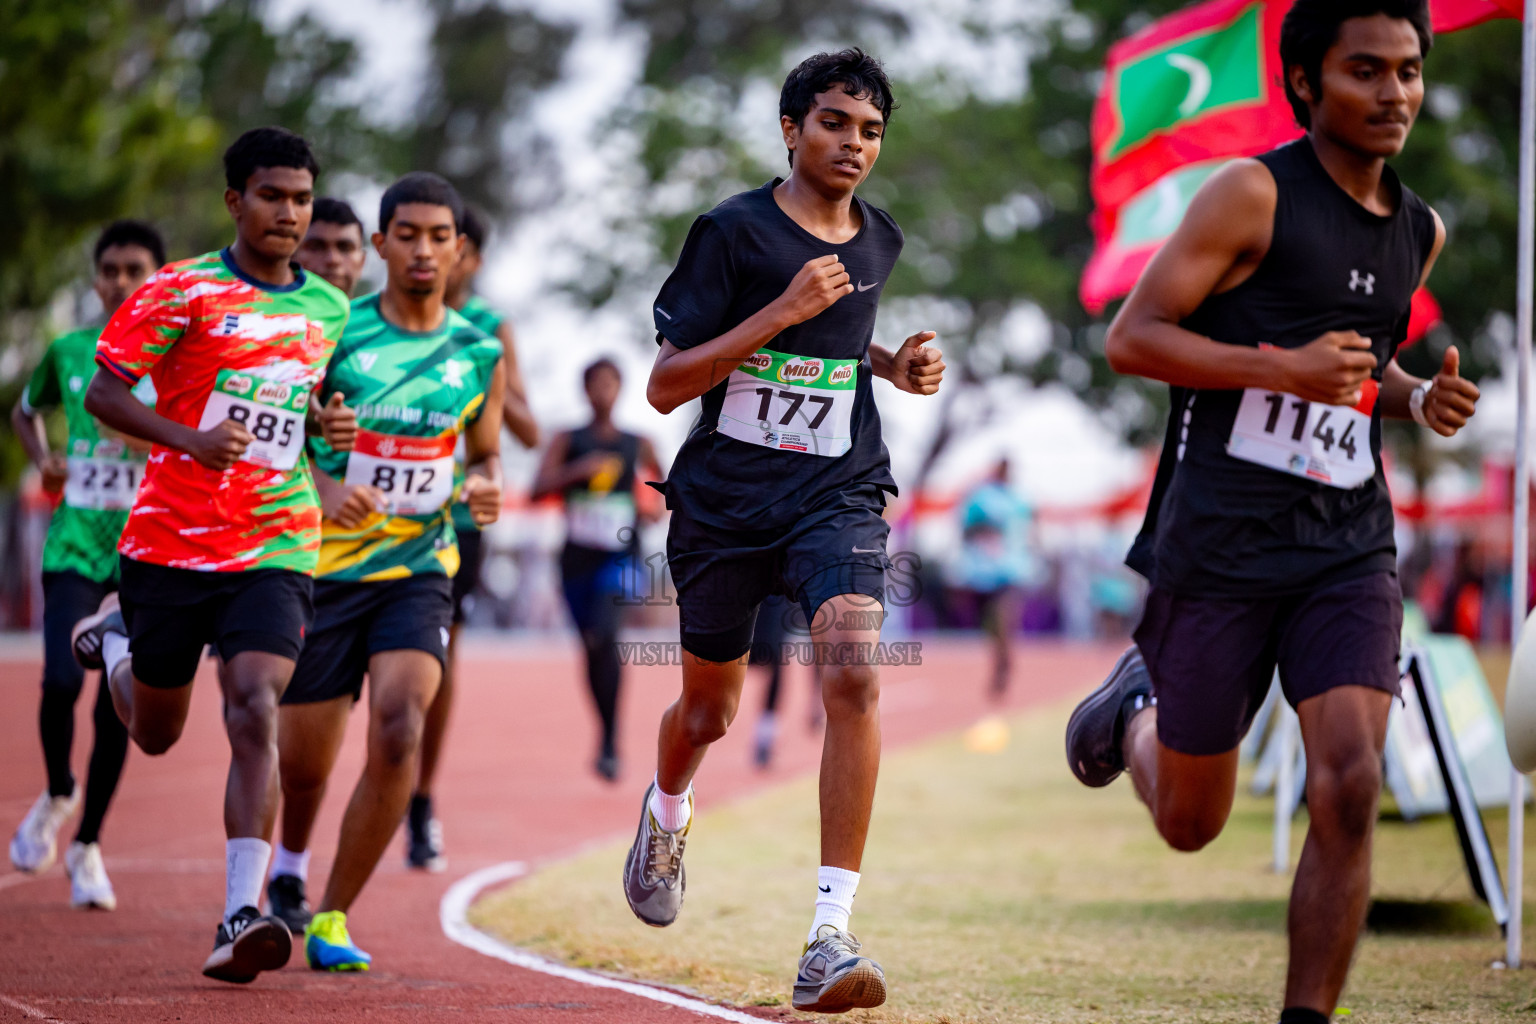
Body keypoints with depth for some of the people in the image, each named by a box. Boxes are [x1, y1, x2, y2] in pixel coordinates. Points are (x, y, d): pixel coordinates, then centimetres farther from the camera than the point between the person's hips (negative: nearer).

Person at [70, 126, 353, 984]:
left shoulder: (329, 307, 10)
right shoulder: (183, 292, -5)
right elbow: (104, 395, -7)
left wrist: (324, 423, 4)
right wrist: (190, 439, -22)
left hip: (275, 550, 2)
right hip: (170, 543, -2)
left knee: (255, 711, -19)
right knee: (156, 734, 13)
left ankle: (241, 917, -23)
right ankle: (115, 639, 48)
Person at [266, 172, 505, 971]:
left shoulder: (479, 350, 3)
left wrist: (486, 490, -7)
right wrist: (323, 488, -23)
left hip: (419, 569, 1)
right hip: (324, 566, -1)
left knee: (399, 729, -22)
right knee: (303, 762, 7)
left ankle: (332, 916, -9)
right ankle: (288, 871, 42)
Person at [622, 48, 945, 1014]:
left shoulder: (878, 240, 8)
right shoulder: (733, 231, -8)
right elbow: (664, 386, -13)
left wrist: (894, 365, 8)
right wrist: (783, 312, -21)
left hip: (838, 496, 2)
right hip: (724, 501, -2)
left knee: (854, 674, -23)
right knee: (709, 708, 14)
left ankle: (831, 936, -24)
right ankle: (666, 816, 53)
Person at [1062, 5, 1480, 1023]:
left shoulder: (1420, 233, 11)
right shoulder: (1256, 194, -9)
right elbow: (1133, 337, -11)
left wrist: (1419, 399, 7)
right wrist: (1284, 366, -21)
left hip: (1348, 548, 4)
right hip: (1220, 547, -4)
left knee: (1349, 787, -16)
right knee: (1190, 822, 9)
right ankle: (1136, 702, 43)